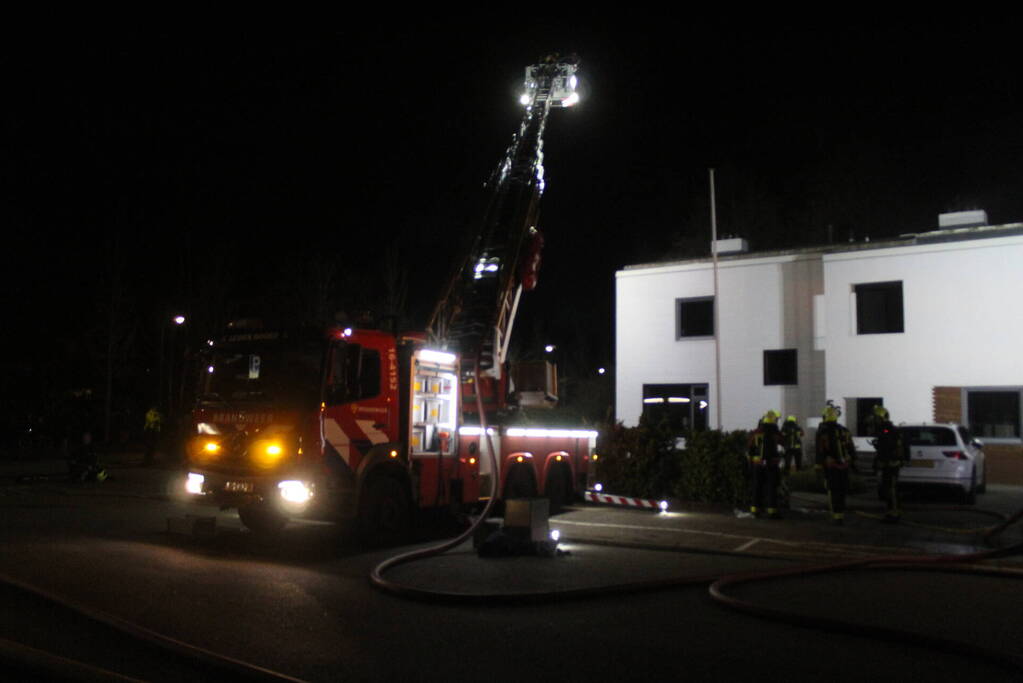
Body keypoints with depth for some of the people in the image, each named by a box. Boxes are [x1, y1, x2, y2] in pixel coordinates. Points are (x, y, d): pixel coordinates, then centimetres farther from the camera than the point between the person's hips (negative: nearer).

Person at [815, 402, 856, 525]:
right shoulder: (844, 431, 4)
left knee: (833, 491, 2)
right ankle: (841, 514, 21)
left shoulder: (822, 432, -10)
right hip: (844, 466, 4)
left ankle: (837, 516, -2)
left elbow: (820, 451, -11)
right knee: (842, 491, 14)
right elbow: (851, 449, 9)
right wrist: (853, 463, 17)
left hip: (830, 466, -4)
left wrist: (818, 466, -6)